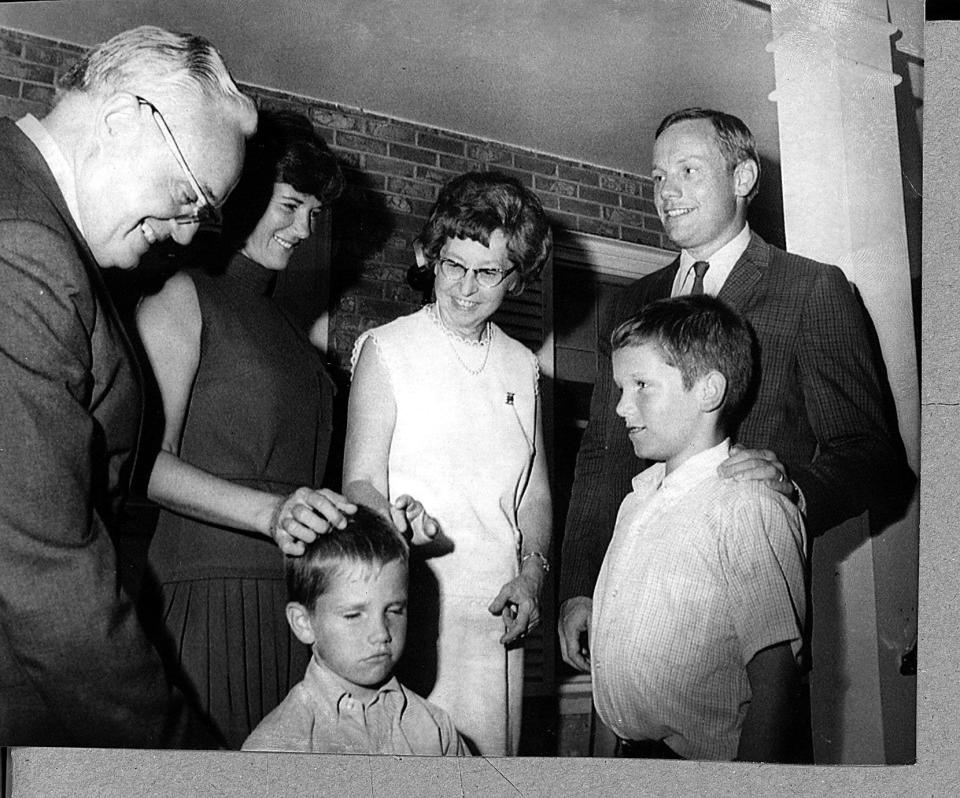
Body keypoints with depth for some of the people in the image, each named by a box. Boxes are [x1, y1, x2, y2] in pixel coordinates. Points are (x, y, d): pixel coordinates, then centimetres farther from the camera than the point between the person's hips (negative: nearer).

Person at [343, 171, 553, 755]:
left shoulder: (522, 365, 15)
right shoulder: (386, 349, 1)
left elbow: (535, 493, 15)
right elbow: (361, 482, -5)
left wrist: (532, 571, -2)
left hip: (497, 613, 4)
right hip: (412, 605, -4)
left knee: (491, 751, 4)